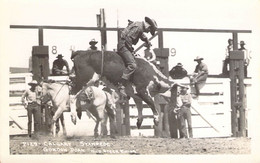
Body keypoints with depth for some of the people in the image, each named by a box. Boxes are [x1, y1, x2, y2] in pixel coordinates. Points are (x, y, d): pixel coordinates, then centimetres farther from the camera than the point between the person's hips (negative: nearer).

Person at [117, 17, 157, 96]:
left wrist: (147, 42, 51)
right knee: (132, 65, -24)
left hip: (125, 45, 11)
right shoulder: (138, 27, -18)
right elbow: (128, 38, -26)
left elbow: (142, 35, 39)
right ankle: (122, 86, -29)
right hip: (123, 45, -11)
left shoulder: (140, 27, 15)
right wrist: (131, 49, -16)